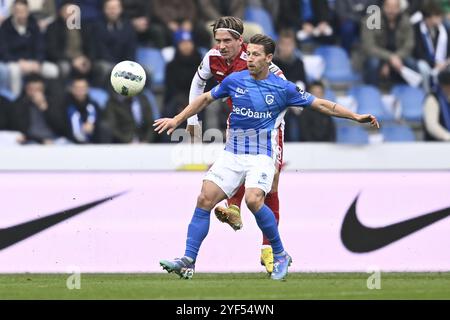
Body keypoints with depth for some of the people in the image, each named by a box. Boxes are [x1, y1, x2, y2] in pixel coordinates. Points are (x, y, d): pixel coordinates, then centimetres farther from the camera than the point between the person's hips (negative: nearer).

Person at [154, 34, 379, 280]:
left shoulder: (283, 88, -4)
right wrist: (177, 120, 16)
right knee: (204, 200, -11)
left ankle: (280, 255, -8)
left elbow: (321, 105, 3)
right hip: (232, 154, 4)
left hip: (261, 156, -4)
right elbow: (205, 99, 18)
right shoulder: (234, 80, 3)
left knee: (253, 200, -28)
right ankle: (188, 262, -8)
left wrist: (356, 117, -2)